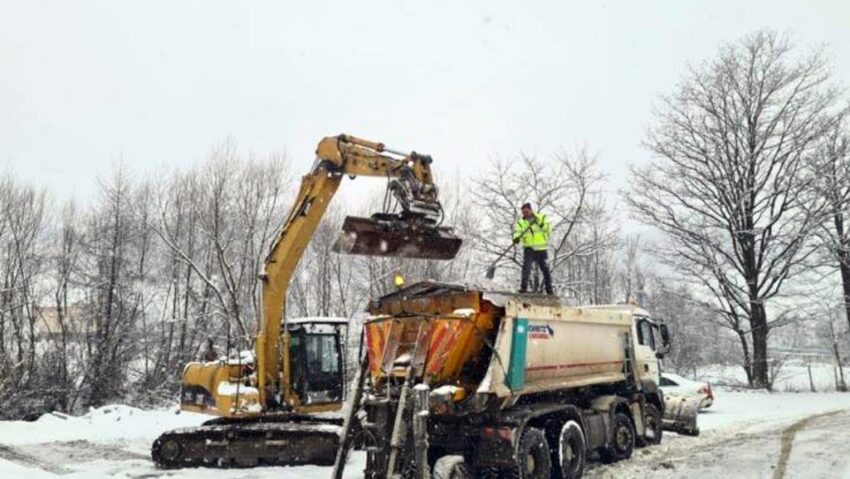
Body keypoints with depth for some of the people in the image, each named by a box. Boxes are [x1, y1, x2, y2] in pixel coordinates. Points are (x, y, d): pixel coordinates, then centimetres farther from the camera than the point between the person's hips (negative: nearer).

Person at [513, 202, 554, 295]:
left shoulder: (542, 217, 4)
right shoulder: (521, 221, 5)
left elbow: (548, 229, -7)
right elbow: (517, 231, -12)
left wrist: (540, 223, -24)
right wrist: (516, 238, -34)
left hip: (541, 249, 1)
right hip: (529, 248, -1)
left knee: (545, 269, 9)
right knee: (526, 267, -20)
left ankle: (549, 290, 21)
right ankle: (524, 287, -20)